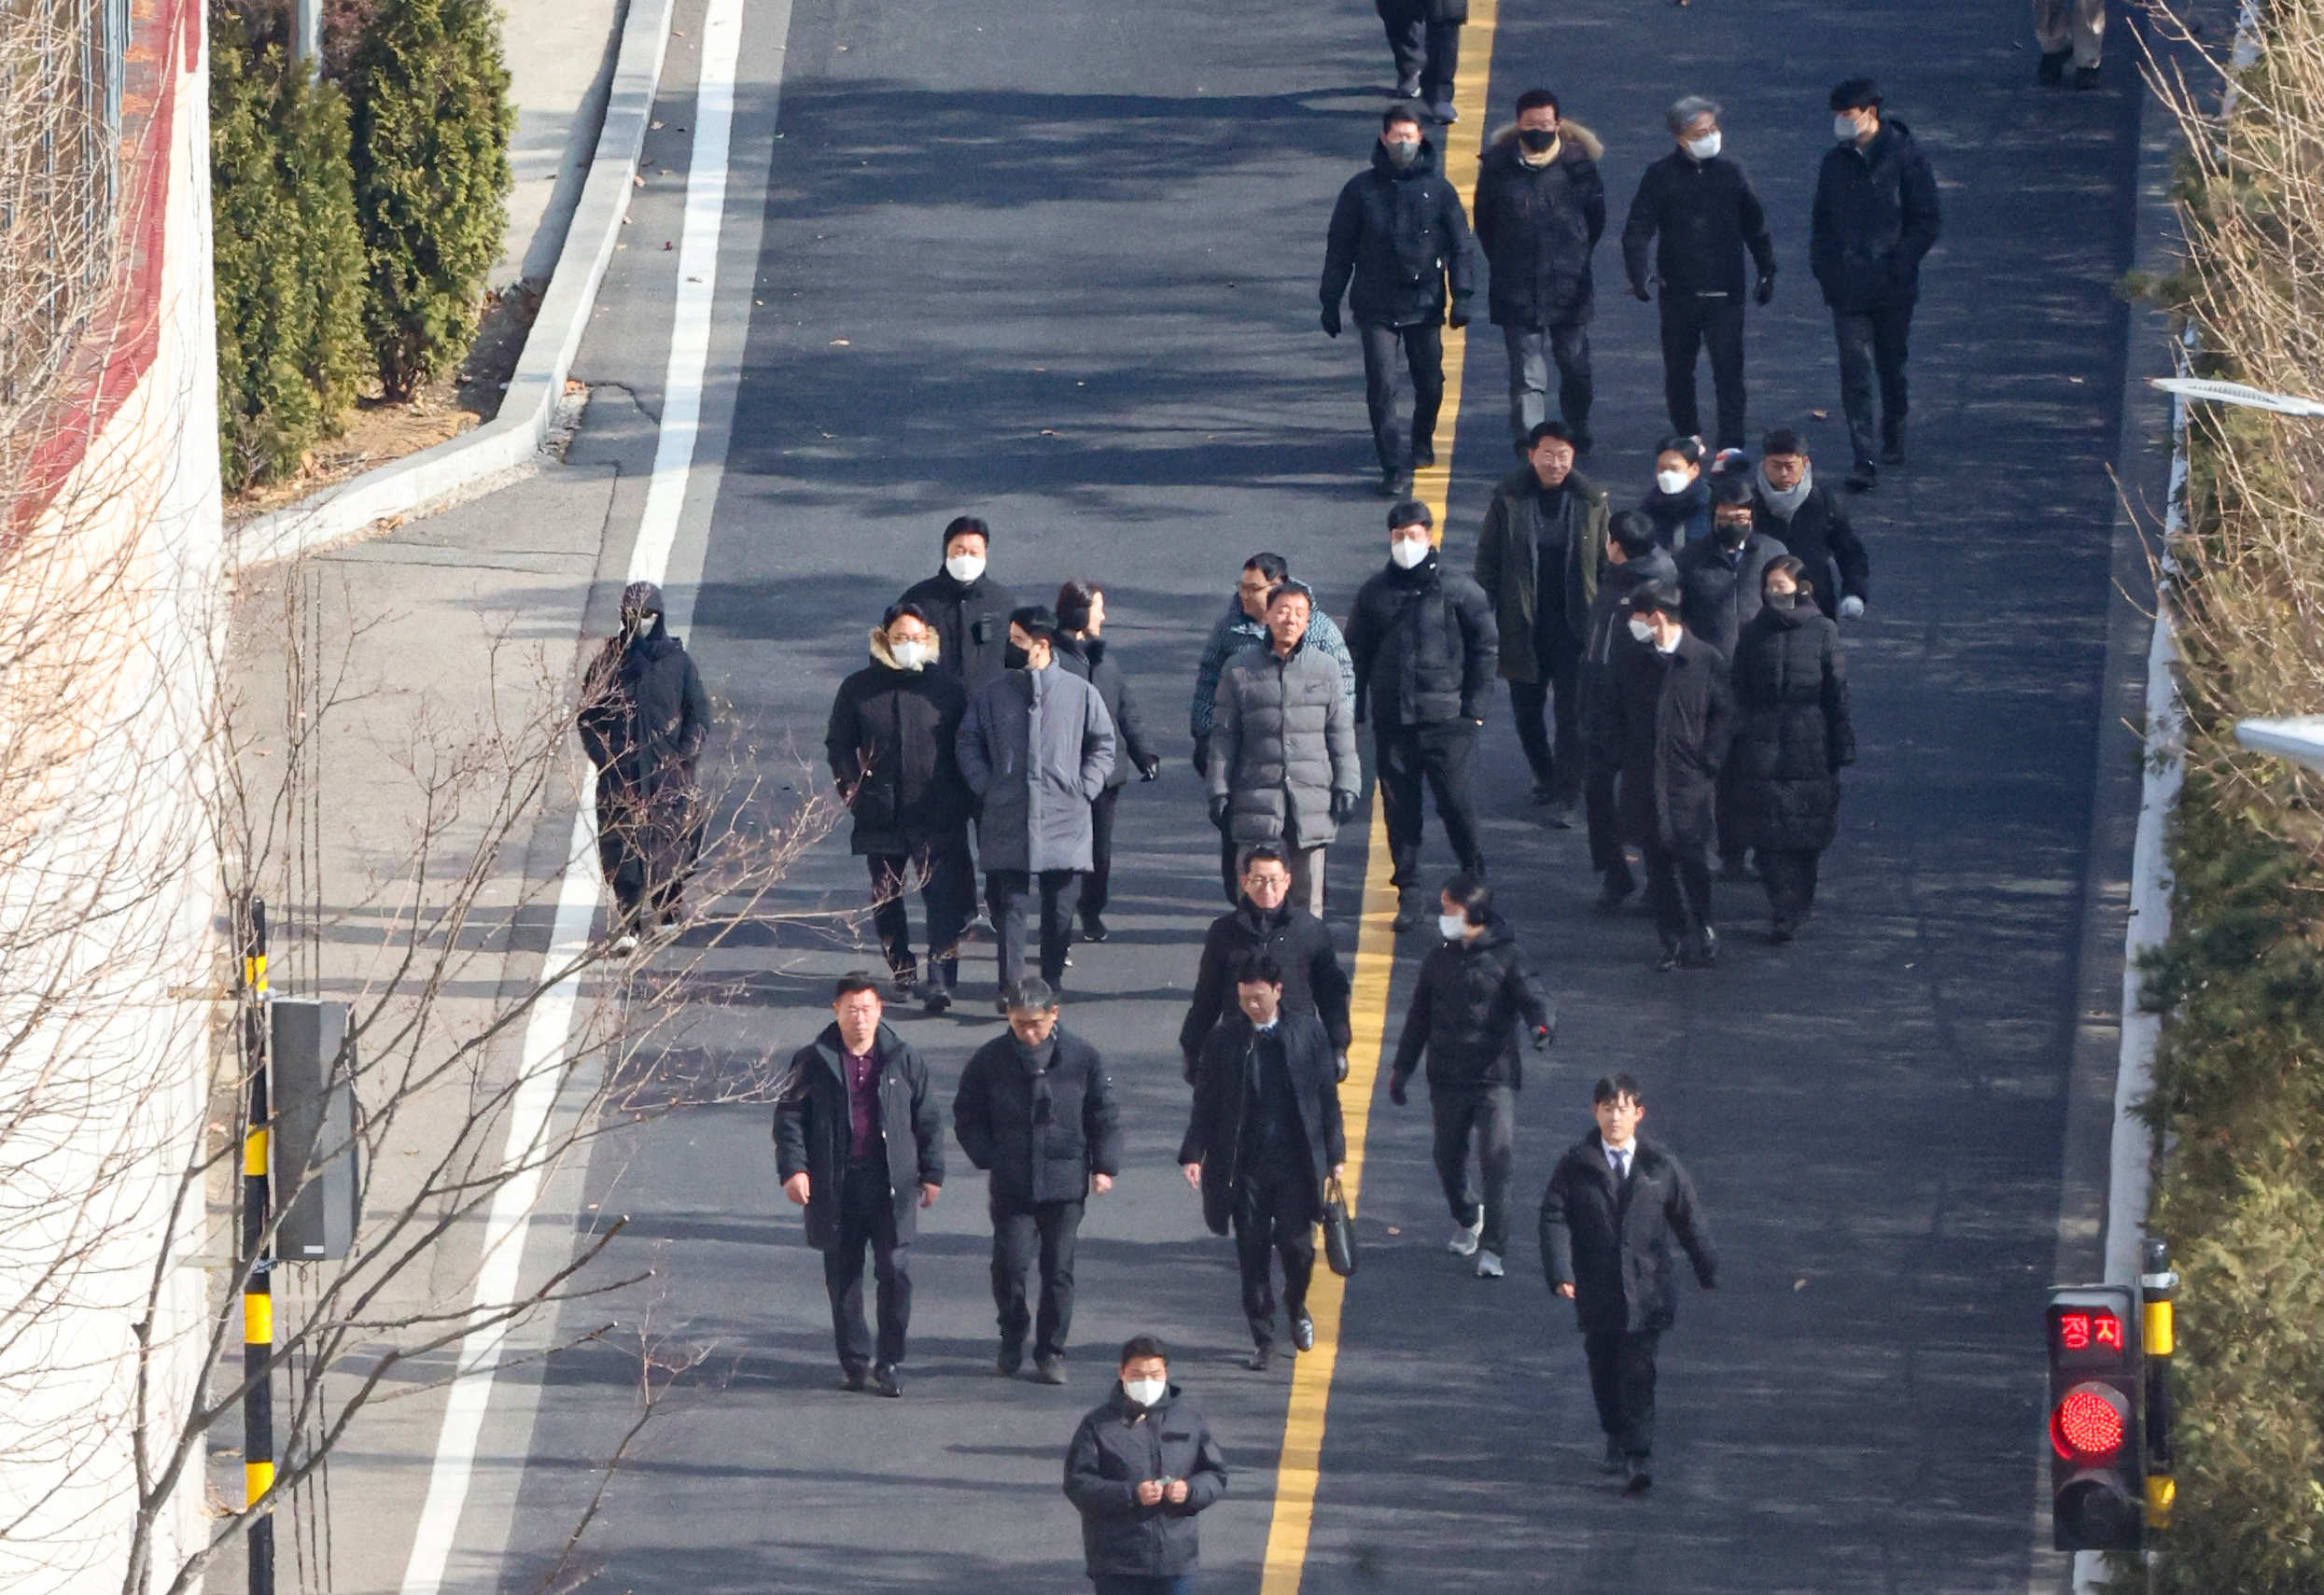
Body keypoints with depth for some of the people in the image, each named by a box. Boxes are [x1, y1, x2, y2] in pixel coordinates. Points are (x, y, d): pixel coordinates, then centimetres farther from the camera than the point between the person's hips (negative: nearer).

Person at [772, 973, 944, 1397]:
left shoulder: (903, 1061, 6)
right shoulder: (813, 1063, 3)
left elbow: (926, 1120, 13)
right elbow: (789, 1115, 2)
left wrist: (931, 1173, 10)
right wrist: (793, 1167, -9)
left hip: (891, 1186, 0)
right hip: (836, 1187, 0)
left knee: (896, 1274, -8)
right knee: (843, 1278, 7)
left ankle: (889, 1363, 1)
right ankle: (854, 1359, 19)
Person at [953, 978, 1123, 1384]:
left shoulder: (1082, 1057, 0)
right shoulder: (991, 1059, -1)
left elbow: (1104, 1116, 9)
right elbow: (967, 1117, 8)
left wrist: (1104, 1166, 1)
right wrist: (989, 1158, -3)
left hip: (1065, 1184, 0)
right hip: (1011, 1185, 0)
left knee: (1059, 1270, 2)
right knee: (1009, 1263, -7)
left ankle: (1051, 1353, 14)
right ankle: (1012, 1340, 17)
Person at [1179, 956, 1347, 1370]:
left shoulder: (1308, 1034, 1)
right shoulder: (1223, 1041, 1)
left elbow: (1327, 1098, 6)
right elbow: (1206, 1104, 3)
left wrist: (1335, 1153, 4)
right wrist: (1194, 1154, -7)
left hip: (1296, 1161, 0)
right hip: (1244, 1164, 0)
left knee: (1297, 1246, 0)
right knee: (1253, 1255, 2)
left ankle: (1296, 1309, 31)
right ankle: (1262, 1339, 13)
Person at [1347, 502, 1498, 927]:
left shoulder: (1458, 590, -1)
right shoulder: (1374, 593, 8)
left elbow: (1487, 647, 4)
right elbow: (1357, 653, 13)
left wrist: (1475, 705, -2)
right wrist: (1355, 711, 6)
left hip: (1446, 718, -3)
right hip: (1392, 720, 3)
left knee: (1455, 803, -4)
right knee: (1399, 808, 4)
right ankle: (1407, 896, 12)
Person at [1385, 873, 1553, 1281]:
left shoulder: (1505, 957, -3)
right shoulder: (1438, 960, 10)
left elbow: (1529, 997, -13)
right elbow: (1419, 1017, 18)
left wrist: (1541, 1025, -36)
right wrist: (1402, 1067, 17)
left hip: (1495, 1078, -5)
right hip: (1446, 1079, 5)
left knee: (1497, 1160, -13)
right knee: (1448, 1157, 12)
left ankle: (1491, 1248, -10)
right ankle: (1466, 1218, 41)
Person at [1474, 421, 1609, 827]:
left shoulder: (1590, 502, -1)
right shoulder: (1508, 500, -4)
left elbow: (1606, 563, 4)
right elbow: (1487, 562, 0)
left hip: (1574, 626, -1)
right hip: (1523, 625, 1)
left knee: (1572, 713, -4)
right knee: (1526, 710, 12)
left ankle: (1565, 796, 3)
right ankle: (1545, 775, 36)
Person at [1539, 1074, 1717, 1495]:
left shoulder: (1661, 1168, 3)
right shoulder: (1575, 1166, 2)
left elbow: (1690, 1222, 10)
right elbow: (1555, 1219, -3)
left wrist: (1709, 1275, 11)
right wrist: (1560, 1273, -17)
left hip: (1645, 1293, -2)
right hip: (1596, 1294, 2)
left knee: (1637, 1374, -10)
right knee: (1604, 1373, 12)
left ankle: (1638, 1459, -12)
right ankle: (1618, 1444, 33)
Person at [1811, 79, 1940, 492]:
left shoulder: (1905, 159, -6)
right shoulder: (1836, 162, 7)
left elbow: (1925, 223, -5)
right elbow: (1822, 222, 15)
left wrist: (1896, 263, -14)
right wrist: (1823, 266, 2)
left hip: (1893, 288, -2)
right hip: (1847, 290, 2)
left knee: (1891, 369, 14)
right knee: (1855, 373, -8)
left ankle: (1893, 440, 34)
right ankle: (1864, 461, -10)